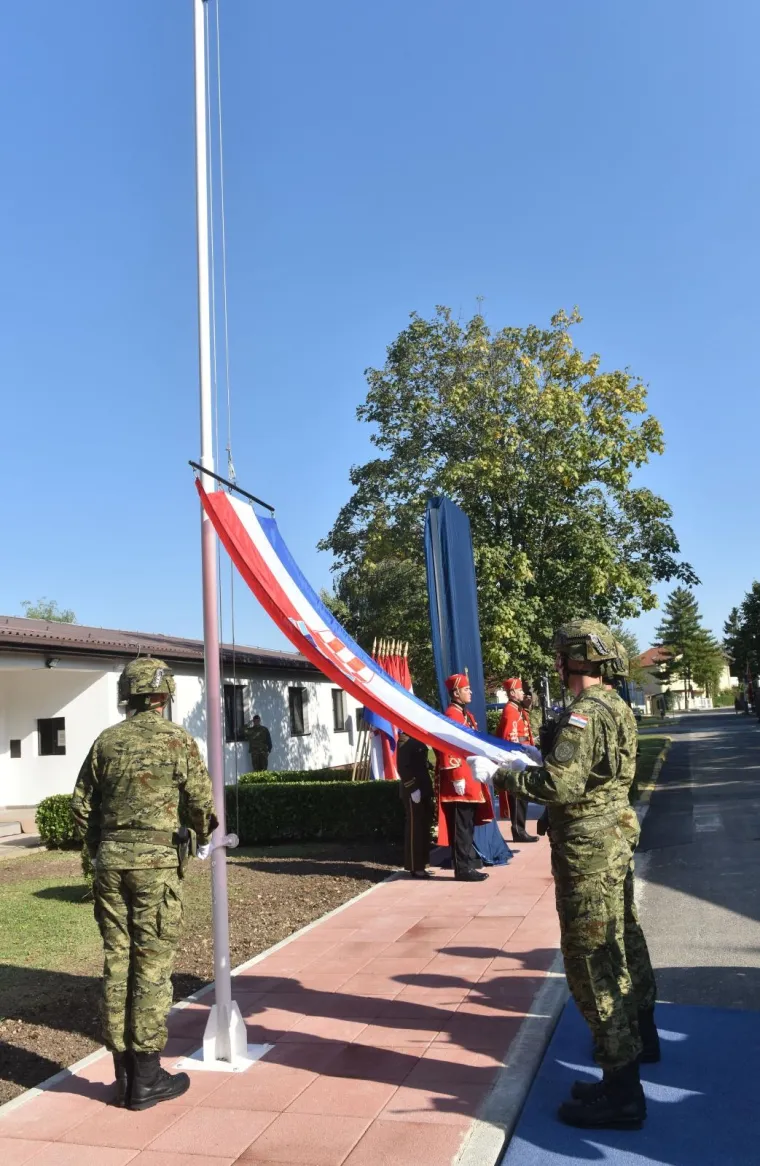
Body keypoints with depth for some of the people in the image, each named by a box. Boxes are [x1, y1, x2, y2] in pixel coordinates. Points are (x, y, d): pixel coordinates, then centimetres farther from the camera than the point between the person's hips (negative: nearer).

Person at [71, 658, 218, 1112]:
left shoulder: (107, 741, 5)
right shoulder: (177, 740, -7)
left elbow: (82, 803, 9)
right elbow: (201, 801, -5)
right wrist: (204, 840, 15)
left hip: (111, 861, 5)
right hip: (157, 861, -4)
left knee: (117, 961, 11)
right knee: (152, 965, 3)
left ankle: (124, 1074, 22)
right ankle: (147, 1079, 11)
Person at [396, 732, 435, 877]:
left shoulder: (417, 739, 13)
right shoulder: (404, 740, -14)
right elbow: (402, 767, -19)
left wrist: (428, 787, 14)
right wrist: (413, 788, -21)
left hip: (423, 789, 9)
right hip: (413, 791, -9)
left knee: (424, 827, 13)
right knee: (414, 827, -2)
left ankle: (420, 865, 22)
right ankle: (415, 867, 5)